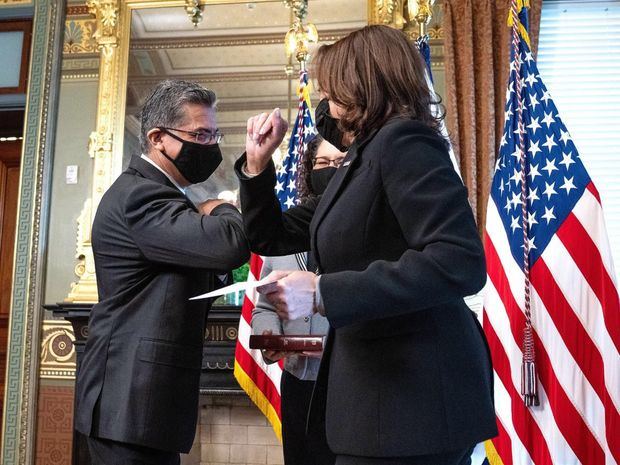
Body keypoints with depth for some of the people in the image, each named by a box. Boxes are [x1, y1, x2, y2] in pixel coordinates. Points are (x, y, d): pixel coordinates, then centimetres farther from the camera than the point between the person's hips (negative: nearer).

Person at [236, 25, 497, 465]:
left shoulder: (403, 141, -13)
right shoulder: (360, 162, 15)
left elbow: (460, 263, -27)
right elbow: (271, 238, 21)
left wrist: (323, 293, -27)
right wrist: (257, 163, 7)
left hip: (415, 393, -9)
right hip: (379, 386, 9)